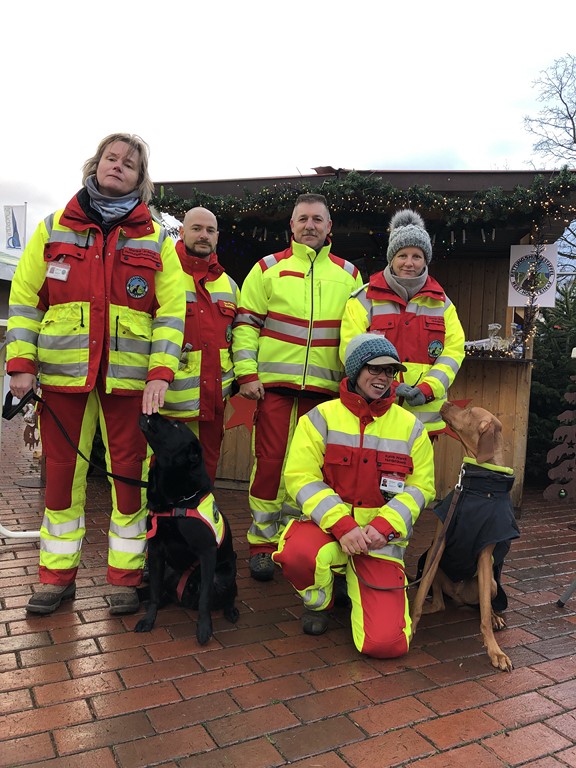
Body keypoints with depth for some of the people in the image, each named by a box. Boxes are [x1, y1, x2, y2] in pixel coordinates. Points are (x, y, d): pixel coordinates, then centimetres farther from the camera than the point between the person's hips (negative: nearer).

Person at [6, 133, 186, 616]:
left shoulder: (156, 239, 7)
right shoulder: (54, 229, 9)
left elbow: (171, 311, 0)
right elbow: (24, 299, 8)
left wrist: (161, 373, -11)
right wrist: (21, 363, -3)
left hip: (129, 376, -1)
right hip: (62, 372, 1)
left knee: (130, 473, 3)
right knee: (63, 472, 8)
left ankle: (125, 576, 19)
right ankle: (57, 576, 23)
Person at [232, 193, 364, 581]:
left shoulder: (348, 274, 13)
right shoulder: (268, 268, 7)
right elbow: (246, 323, 3)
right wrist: (247, 373, -7)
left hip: (323, 388, 2)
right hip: (274, 384, -2)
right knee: (270, 460, -1)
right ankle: (262, 543, 12)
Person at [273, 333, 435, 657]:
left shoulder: (411, 427, 5)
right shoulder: (321, 417, -2)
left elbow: (421, 487, 1)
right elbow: (301, 477, -10)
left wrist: (381, 527, -16)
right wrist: (342, 526, -22)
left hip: (382, 537, 1)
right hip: (327, 524, -1)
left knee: (386, 643, -13)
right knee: (297, 554, -38)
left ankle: (358, 584, 23)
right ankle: (320, 602, 2)